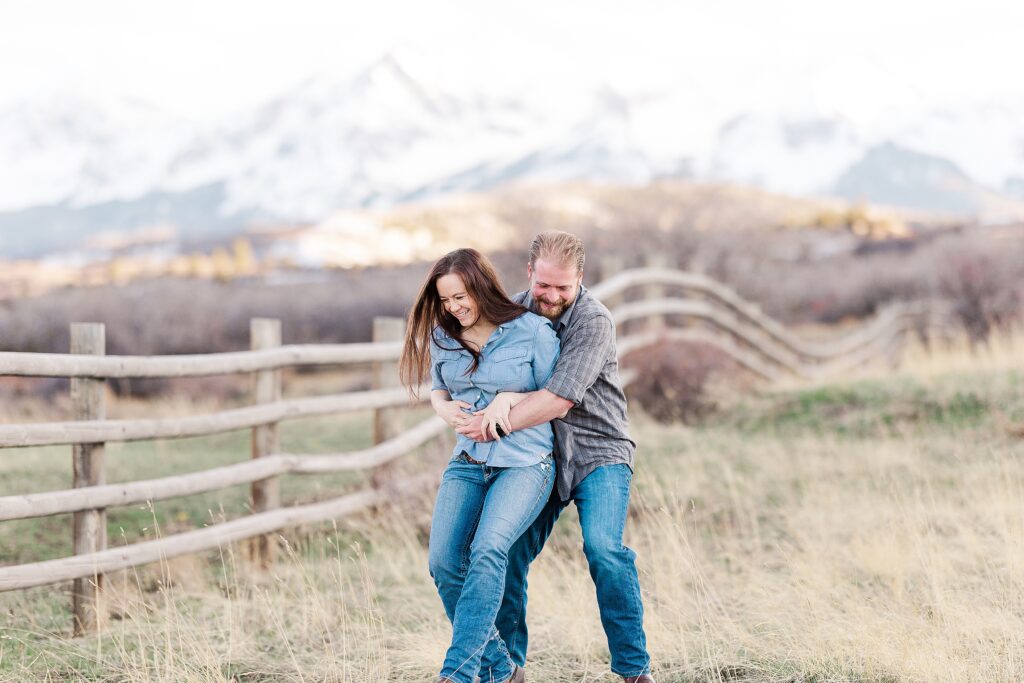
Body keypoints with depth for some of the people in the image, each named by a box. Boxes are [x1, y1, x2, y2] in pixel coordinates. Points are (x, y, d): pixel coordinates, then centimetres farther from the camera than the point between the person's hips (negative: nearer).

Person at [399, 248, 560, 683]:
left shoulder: (533, 331, -5)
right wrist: (444, 408, -1)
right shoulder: (443, 337, 8)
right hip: (468, 462, 5)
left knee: (488, 550, -28)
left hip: (525, 462, -5)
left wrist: (509, 402, -15)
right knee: (444, 563, -12)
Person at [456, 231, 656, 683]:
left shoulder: (594, 322, -18)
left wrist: (498, 424, -24)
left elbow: (559, 400, -24)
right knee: (506, 553, -2)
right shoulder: (516, 310, 1)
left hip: (597, 454, -5)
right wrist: (503, 399, -16)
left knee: (604, 548, -22)